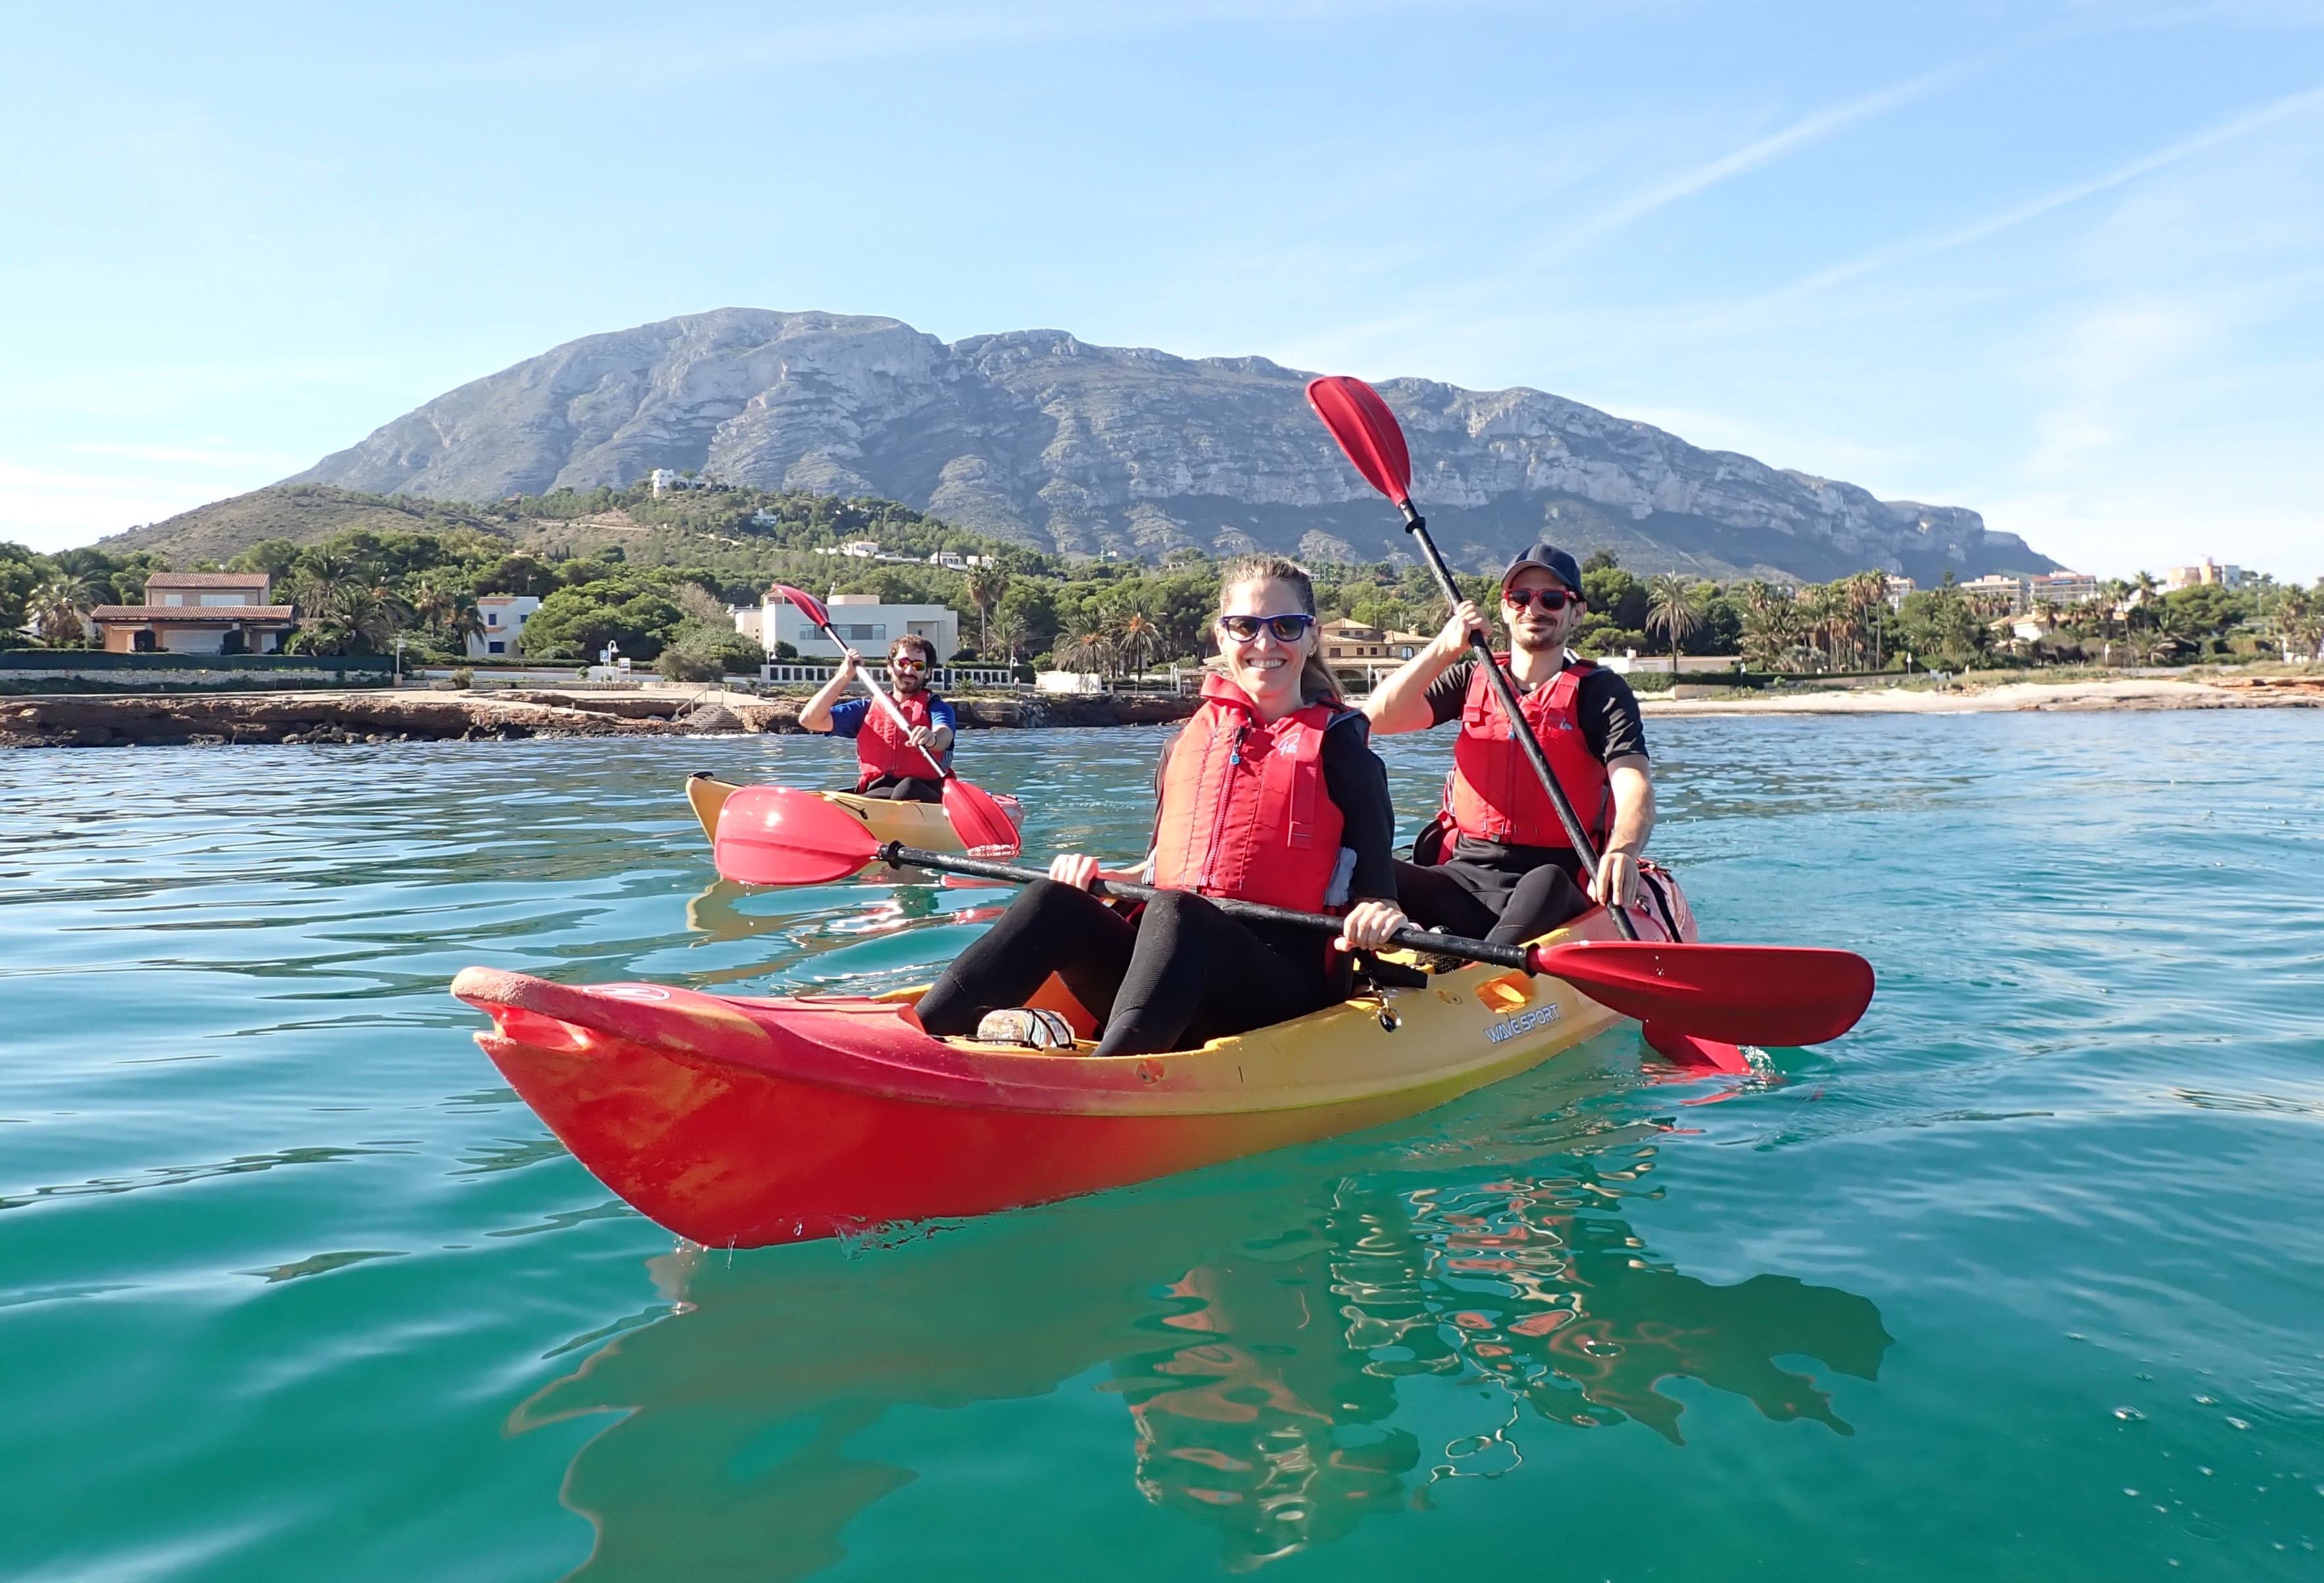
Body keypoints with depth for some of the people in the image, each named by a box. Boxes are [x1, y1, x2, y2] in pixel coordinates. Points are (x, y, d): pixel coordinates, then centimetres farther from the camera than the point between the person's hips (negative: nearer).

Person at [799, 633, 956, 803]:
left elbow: (944, 736, -13)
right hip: (874, 793, 2)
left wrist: (932, 739, -39)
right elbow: (809, 719, 12)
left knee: (909, 787, -39)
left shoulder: (935, 707, 13)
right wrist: (844, 676, 7)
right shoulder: (866, 709, 21)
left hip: (924, 795, -2)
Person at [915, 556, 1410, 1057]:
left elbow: (1376, 893, 1)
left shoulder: (1340, 751, 4)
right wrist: (1099, 878, 6)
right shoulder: (1186, 741, 17)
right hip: (1168, 966, 5)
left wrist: (1377, 917, -22)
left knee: (1176, 911, -35)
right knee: (1056, 902, -20)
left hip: (1283, 987, -4)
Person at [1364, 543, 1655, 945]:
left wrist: (1623, 851, -36)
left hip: (1559, 885, -3)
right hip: (1463, 875, 4)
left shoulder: (1600, 691, 4)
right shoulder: (1473, 678, 13)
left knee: (1545, 884, -39)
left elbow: (1635, 786, -13)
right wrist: (1444, 649, -14)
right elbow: (1379, 719, -1)